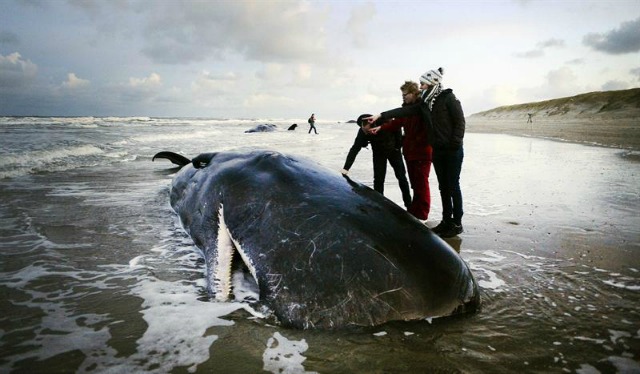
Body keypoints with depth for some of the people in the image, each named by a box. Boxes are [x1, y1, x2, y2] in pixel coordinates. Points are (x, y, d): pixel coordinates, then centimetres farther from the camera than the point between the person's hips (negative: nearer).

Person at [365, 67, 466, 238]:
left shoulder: (449, 98, -10)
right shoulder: (425, 103, 9)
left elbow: (460, 121, -12)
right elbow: (404, 111, 2)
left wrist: (455, 145, -17)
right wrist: (381, 116, -6)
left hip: (452, 150, -6)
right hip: (437, 150, 6)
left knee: (453, 186, -1)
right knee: (443, 187, 11)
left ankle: (457, 223, 9)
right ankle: (447, 220, 21)